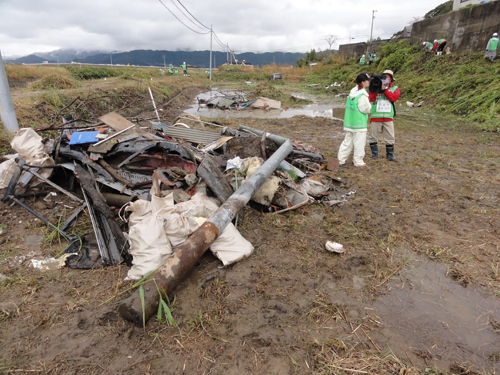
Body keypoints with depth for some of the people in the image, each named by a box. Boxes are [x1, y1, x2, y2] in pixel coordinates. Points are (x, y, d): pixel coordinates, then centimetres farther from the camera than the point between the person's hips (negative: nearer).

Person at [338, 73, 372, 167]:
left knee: (347, 141, 13)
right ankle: (358, 161, 10)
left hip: (349, 122, 8)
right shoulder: (362, 95, -16)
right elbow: (366, 109, -13)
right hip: (359, 123, -8)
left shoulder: (352, 92, 8)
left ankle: (341, 159, 13)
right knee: (359, 142, 2)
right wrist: (369, 105, 7)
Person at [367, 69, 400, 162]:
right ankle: (374, 153, 16)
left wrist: (384, 89, -13)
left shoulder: (394, 88, 11)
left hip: (388, 117, 0)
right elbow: (371, 98, -5)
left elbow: (394, 97, -10)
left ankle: (390, 155, 12)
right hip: (375, 116, 0)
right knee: (373, 136, 3)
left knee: (390, 138, 1)